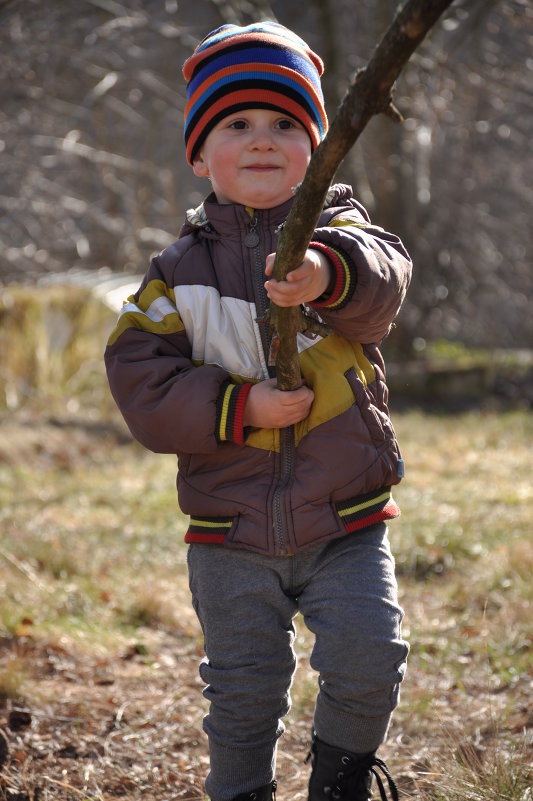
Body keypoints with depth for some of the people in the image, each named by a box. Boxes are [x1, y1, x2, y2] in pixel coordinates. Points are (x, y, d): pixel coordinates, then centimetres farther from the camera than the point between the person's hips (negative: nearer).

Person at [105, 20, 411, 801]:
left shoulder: (337, 229, -4)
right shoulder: (181, 269, 0)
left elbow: (382, 278, -28)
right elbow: (139, 378, -7)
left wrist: (328, 274, -52)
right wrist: (240, 408, -21)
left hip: (346, 524, -1)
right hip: (232, 537, 1)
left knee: (368, 655, -12)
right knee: (243, 691, 9)